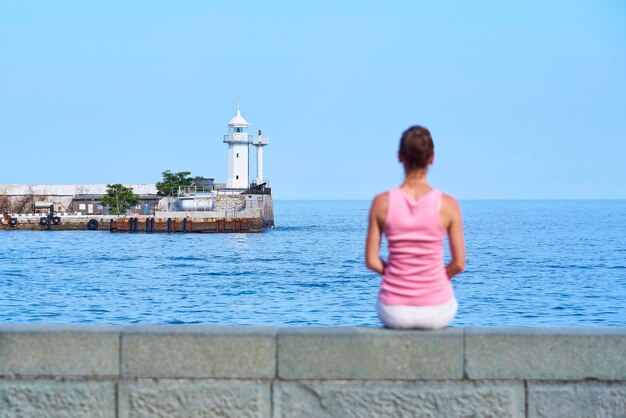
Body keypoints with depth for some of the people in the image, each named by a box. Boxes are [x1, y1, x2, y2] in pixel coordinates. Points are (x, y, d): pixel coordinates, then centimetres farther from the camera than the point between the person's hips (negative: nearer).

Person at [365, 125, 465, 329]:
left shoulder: (382, 202, -9)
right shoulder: (448, 204, -11)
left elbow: (371, 261, -5)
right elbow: (459, 264, -6)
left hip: (394, 312, 0)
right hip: (437, 312, 0)